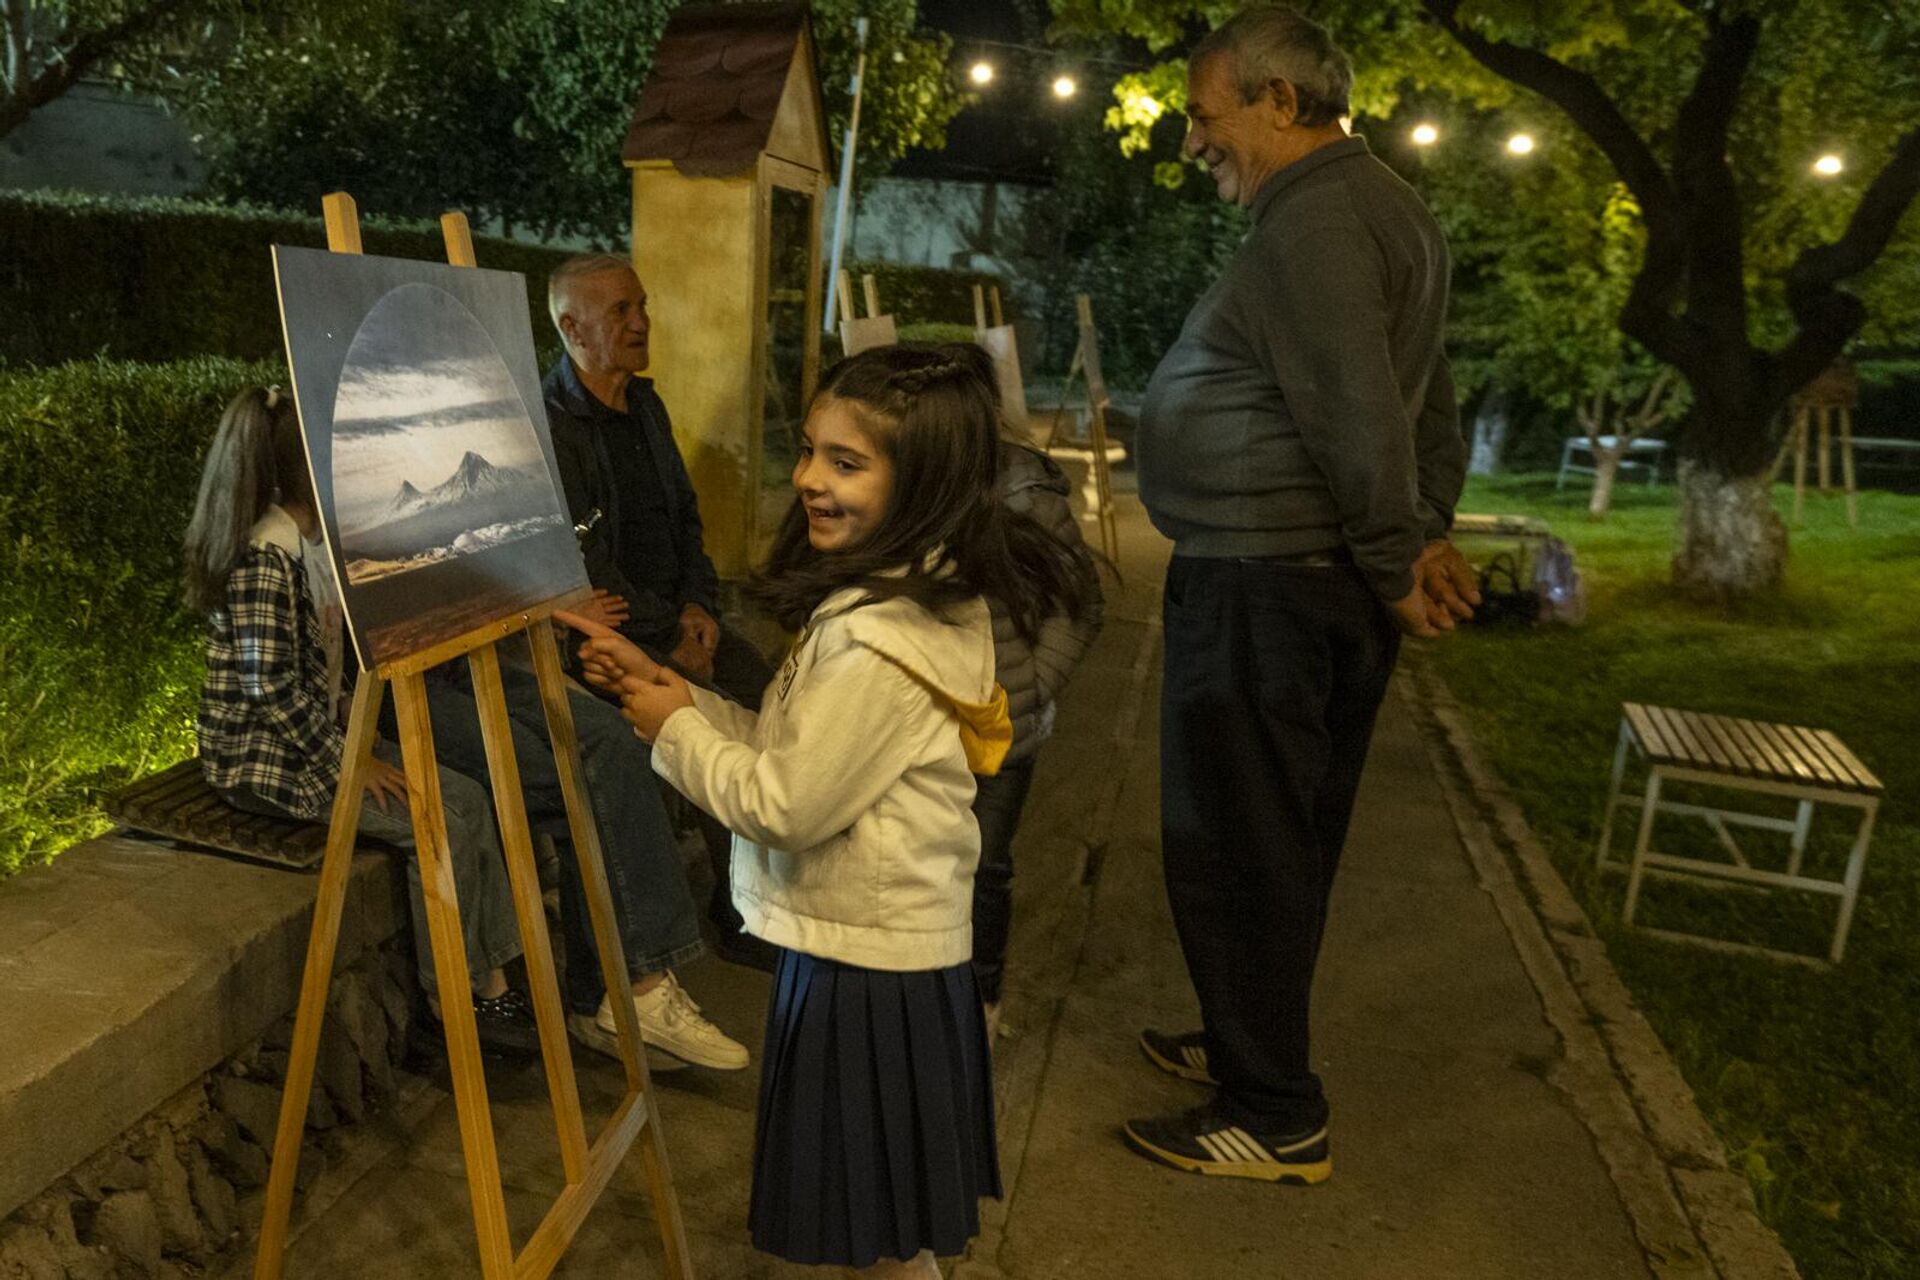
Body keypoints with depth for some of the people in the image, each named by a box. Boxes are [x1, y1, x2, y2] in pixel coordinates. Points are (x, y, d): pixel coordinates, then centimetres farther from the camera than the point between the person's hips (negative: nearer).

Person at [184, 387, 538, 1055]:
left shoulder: (310, 539, 8)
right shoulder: (265, 559, -22)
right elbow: (271, 691, -25)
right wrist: (351, 761, -19)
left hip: (315, 731, 9)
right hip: (262, 755, -9)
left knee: (469, 797, -4)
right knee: (442, 821, -17)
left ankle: (491, 981, 0)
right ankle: (450, 998, 1)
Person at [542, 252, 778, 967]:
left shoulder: (646, 406, 15)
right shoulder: (549, 423, -11)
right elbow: (581, 554, -16)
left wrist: (698, 604, 2)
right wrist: (666, 640, -16)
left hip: (675, 613, 7)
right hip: (608, 627, -7)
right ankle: (738, 915, -7)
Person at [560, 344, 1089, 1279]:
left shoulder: (880, 641, -28)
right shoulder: (933, 598, 3)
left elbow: (787, 804, -22)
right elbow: (794, 745, 8)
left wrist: (677, 730, -8)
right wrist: (673, 693, 1)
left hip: (865, 967, -10)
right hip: (908, 947, 10)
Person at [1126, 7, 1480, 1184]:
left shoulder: (1312, 218, -16)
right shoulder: (1379, 204, 17)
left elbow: (1358, 420, -24)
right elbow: (1431, 403, 19)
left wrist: (1396, 566, -13)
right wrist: (1429, 535, 12)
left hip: (1260, 591, -10)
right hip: (1326, 589, 10)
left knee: (1236, 854, 1)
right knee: (1284, 845, 19)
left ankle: (1277, 1120, 14)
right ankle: (1252, 1046, 36)